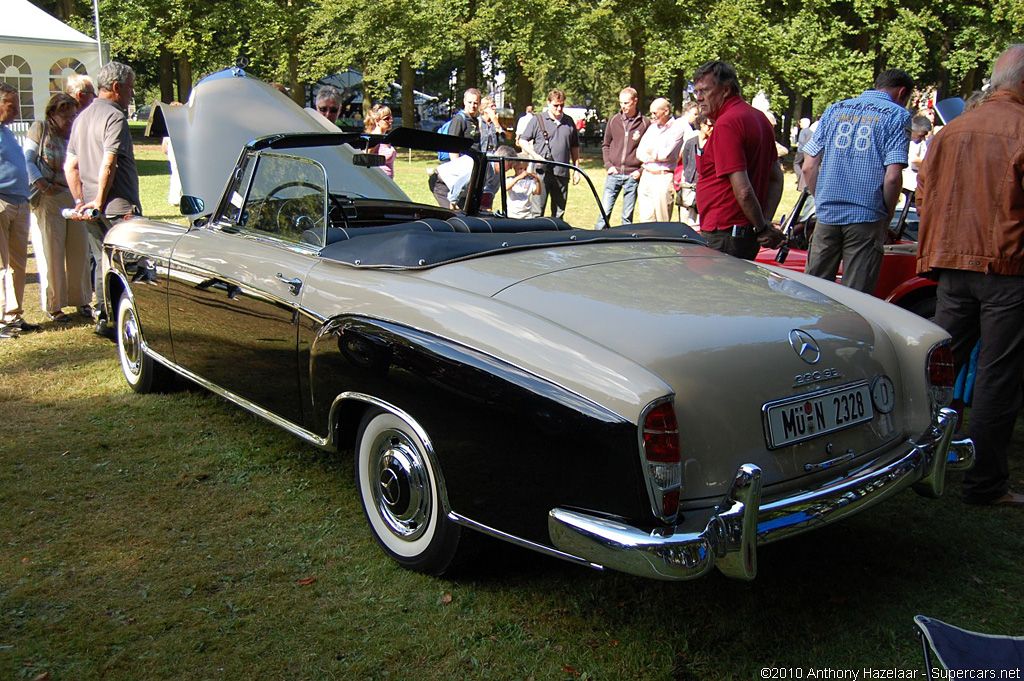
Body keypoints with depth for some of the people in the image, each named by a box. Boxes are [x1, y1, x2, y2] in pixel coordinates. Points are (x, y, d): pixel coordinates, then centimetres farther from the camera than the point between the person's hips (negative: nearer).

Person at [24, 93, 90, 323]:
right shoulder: (40, 129, -2)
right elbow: (27, 161, -6)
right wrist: (43, 186, -16)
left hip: (75, 198, 5)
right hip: (49, 201, -5)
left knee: (79, 250, 8)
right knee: (51, 253, -1)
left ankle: (80, 298, 22)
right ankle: (53, 306, 7)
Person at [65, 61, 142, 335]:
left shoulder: (81, 118, 17)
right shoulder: (115, 117, -11)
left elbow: (70, 166, 17)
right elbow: (108, 165, -19)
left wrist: (80, 201, 13)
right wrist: (100, 202, -13)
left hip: (90, 210, 8)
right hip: (119, 208, -8)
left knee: (102, 262, 15)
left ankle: (102, 316, 17)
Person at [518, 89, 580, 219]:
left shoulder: (569, 121, 13)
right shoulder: (538, 120, 2)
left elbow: (574, 147, 19)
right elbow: (523, 141, 4)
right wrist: (535, 155, -12)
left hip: (562, 173, 4)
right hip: (542, 171, -4)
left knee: (559, 213, 8)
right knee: (537, 211, -5)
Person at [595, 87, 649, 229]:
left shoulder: (645, 123, -1)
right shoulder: (614, 120, 7)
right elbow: (605, 145, 16)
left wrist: (641, 170, -5)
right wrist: (608, 165, 3)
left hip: (632, 175, -2)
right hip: (614, 174, 2)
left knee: (628, 216, 5)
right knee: (604, 212, -2)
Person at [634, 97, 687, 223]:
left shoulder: (678, 127, -2)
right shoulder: (652, 127, 18)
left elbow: (665, 154, -12)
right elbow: (639, 153, 10)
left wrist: (651, 151, 4)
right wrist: (655, 156, -5)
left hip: (663, 178, -6)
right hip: (646, 176, 6)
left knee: (662, 222, -3)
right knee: (645, 220, 3)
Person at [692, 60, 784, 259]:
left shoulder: (726, 123, -15)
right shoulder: (759, 117, 15)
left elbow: (742, 189, -21)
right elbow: (776, 178, 18)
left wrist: (762, 228, -10)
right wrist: (765, 223, 10)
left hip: (723, 236, -10)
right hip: (750, 236, 10)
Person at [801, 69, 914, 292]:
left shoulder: (834, 110, 13)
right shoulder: (897, 116, 0)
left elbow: (809, 167, 8)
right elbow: (892, 176, -11)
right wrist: (887, 217, 1)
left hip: (827, 215, 4)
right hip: (866, 218, -4)